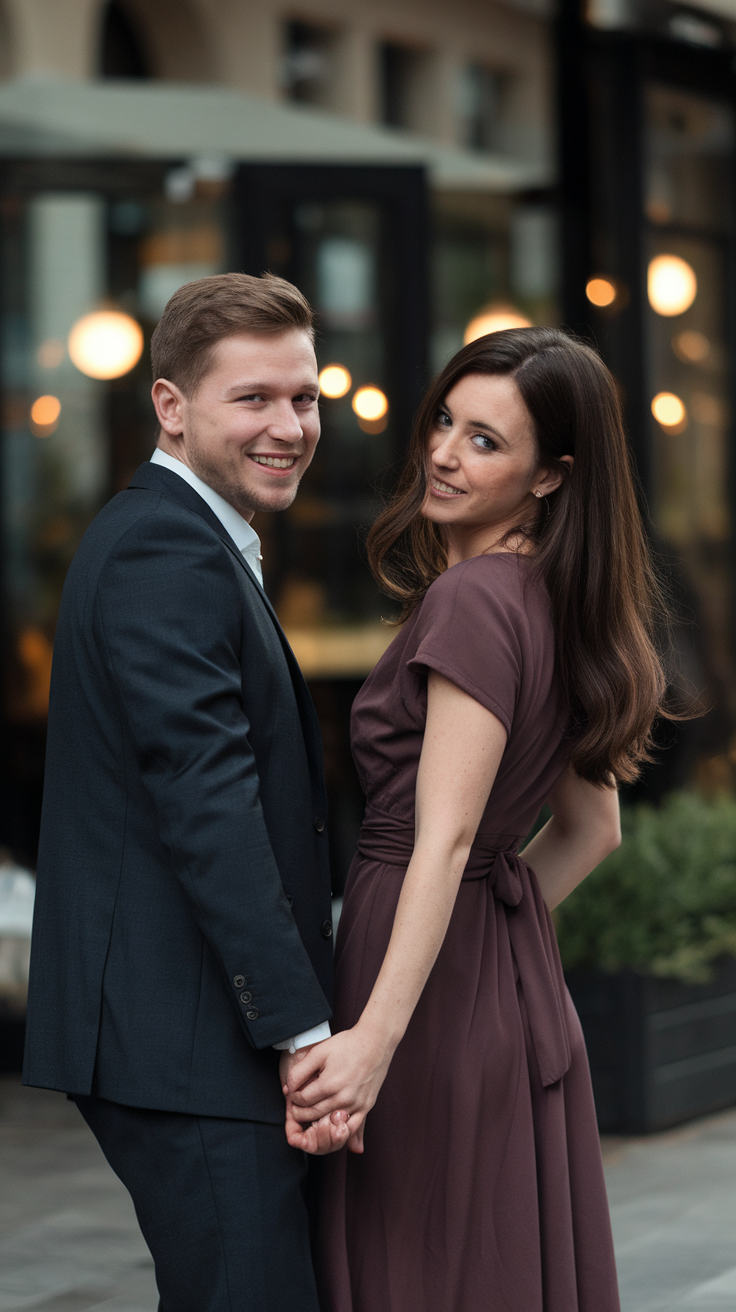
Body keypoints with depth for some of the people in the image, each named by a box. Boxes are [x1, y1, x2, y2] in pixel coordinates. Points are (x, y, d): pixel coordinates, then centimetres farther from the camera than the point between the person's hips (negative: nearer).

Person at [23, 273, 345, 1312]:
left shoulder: (175, 538, 18)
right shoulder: (168, 553, -15)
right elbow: (206, 806, -23)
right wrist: (303, 1029, -22)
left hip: (171, 1031, 11)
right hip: (188, 1039, -11)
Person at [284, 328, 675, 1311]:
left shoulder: (472, 600, -17)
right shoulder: (561, 606, 10)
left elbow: (445, 840, -25)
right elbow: (592, 829, 18)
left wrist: (375, 1038, -28)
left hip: (439, 999, -9)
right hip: (522, 991, 9)